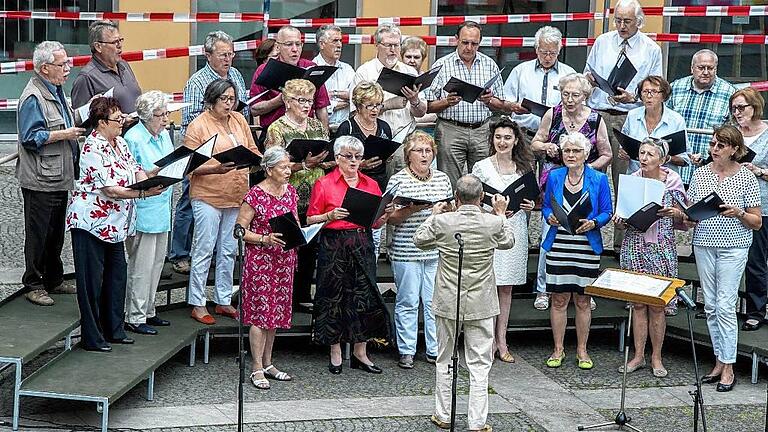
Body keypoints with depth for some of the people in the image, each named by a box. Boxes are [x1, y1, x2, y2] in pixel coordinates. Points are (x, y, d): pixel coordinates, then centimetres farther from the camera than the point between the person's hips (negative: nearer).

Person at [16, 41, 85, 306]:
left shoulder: (57, 91, 14)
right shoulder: (33, 97, -17)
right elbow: (30, 137, -22)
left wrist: (77, 127, 10)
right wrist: (65, 134, -21)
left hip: (59, 178, 9)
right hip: (40, 182, -9)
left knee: (56, 233, 18)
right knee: (38, 234, 0)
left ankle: (54, 279, 29)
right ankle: (33, 285, 10)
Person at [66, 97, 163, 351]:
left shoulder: (120, 142, 8)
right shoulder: (94, 149, -20)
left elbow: (135, 168, 11)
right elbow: (109, 189, -24)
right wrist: (143, 193, -28)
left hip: (114, 223, 9)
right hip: (91, 221, -9)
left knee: (117, 274, 13)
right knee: (92, 280, -1)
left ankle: (114, 330, 24)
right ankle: (92, 338, 7)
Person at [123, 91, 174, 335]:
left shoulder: (164, 135, 12)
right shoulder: (133, 138, -14)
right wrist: (155, 171, -22)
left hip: (161, 210, 9)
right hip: (142, 211, -9)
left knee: (157, 261, 15)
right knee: (141, 265, -4)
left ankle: (147, 311, 26)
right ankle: (134, 317, 5)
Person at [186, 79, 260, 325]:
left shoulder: (239, 120, 11)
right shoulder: (198, 126, -9)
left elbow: (252, 151, 17)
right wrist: (216, 169, -26)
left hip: (236, 195, 6)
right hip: (208, 196, -6)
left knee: (228, 251, 13)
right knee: (204, 251, -2)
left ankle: (224, 301, 23)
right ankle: (197, 304, 6)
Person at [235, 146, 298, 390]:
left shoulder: (290, 191, 8)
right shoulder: (256, 195, -12)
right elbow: (240, 229, -11)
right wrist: (265, 239, -22)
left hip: (284, 260, 7)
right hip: (260, 260, -7)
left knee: (276, 312, 11)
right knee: (260, 313, -5)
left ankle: (267, 363, 21)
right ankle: (257, 369, 1)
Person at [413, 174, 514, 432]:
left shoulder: (442, 222, -12)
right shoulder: (493, 223, -11)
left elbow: (419, 240, 7)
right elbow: (508, 242, 12)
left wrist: (434, 215, 19)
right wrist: (501, 214, 24)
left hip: (447, 303, 1)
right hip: (481, 304, -1)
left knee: (444, 359, 16)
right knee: (479, 364, 5)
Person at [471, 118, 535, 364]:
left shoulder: (523, 168, 10)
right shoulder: (481, 167, -1)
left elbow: (529, 199, 20)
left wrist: (530, 206, -2)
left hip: (515, 230, 4)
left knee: (506, 287, 7)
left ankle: (501, 340, 12)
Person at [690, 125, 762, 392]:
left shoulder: (746, 178, -4)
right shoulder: (700, 174, 7)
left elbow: (757, 222, -1)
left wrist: (738, 213, -19)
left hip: (733, 246, -4)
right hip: (704, 243, 4)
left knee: (725, 305, -9)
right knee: (710, 305, 7)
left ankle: (728, 368, -3)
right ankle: (719, 361, 16)